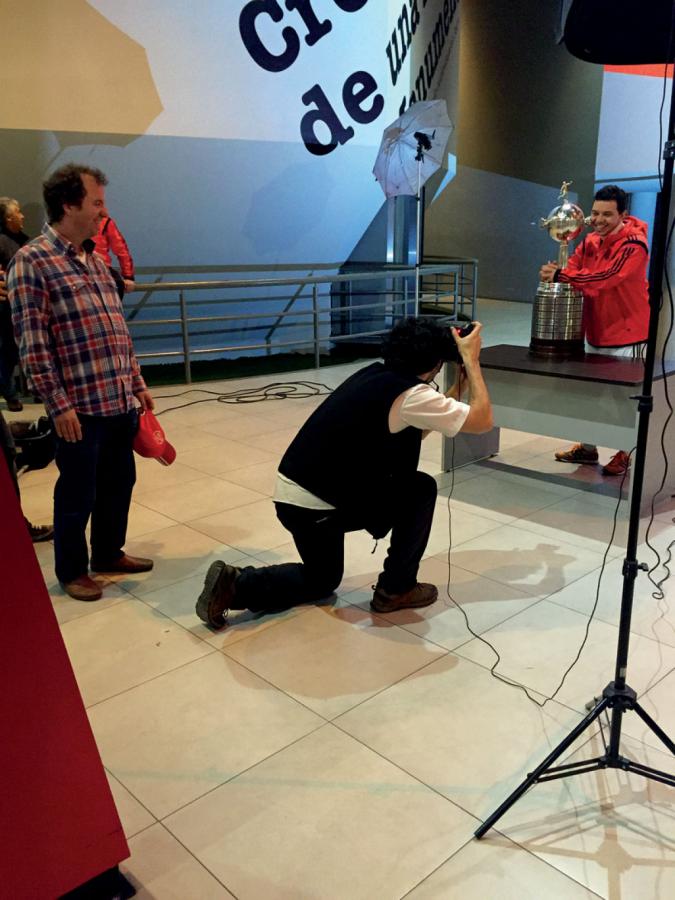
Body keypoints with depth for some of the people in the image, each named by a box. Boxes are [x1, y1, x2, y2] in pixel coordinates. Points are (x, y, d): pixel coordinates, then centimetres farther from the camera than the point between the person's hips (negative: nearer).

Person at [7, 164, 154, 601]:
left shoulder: (96, 260, 15)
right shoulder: (32, 261, -9)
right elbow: (32, 343, -13)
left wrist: (137, 384, 17)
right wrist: (59, 404, -16)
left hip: (122, 400, 8)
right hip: (81, 406, -7)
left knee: (119, 483, 18)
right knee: (78, 494, 7)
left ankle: (109, 553, 37)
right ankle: (72, 570, 26)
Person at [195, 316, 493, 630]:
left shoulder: (375, 374, 10)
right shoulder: (411, 395, -16)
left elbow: (417, 427, 23)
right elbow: (481, 420, -8)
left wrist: (459, 384, 21)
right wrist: (471, 359, 0)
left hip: (292, 496, 8)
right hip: (315, 506, -8)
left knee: (321, 581, 28)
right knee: (422, 489, 4)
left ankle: (233, 584, 11)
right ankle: (396, 588, 13)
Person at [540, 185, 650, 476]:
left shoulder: (634, 245, -19)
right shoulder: (591, 240, 6)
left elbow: (604, 278, -32)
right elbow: (574, 269, -2)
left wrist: (560, 276, -33)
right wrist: (555, 273, -26)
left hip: (626, 334, -8)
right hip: (595, 331, 8)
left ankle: (624, 455, 16)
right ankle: (587, 447, 29)